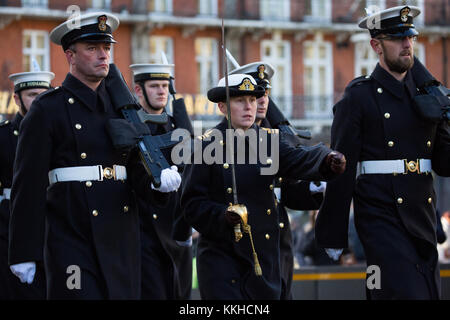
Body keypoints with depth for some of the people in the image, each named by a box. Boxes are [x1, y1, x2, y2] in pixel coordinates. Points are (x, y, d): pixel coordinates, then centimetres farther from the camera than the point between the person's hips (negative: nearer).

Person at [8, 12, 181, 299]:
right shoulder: (49, 109, -2)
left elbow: (135, 169, 13)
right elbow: (28, 186, -6)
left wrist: (157, 181, -12)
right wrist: (24, 253, -10)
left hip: (122, 241, 6)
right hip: (73, 241, -6)